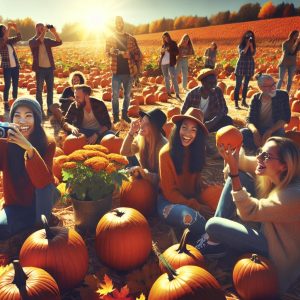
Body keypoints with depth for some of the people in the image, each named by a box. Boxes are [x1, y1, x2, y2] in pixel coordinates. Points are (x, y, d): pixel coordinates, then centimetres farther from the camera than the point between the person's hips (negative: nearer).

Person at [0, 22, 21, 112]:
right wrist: (9, 27, -23)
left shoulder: (10, 41, 11)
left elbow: (19, 37, 3)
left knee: (15, 85, 9)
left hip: (15, 66, 5)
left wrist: (16, 27, -8)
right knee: (7, 85, -2)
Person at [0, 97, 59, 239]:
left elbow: (43, 181, -30)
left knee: (44, 185, -31)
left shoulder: (47, 144, -16)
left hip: (41, 203, 0)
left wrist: (29, 148, -44)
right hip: (16, 207, 1)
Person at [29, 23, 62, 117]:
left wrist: (54, 32, -12)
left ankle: (50, 109, 16)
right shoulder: (32, 41, 0)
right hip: (40, 68, -4)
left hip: (50, 68, 4)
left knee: (50, 89, 7)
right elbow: (37, 42, -23)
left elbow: (59, 42, -1)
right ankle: (40, 110, 4)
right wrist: (44, 32, -21)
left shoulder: (47, 40, 12)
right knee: (39, 89, -1)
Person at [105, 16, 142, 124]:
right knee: (115, 95, -1)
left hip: (129, 71, 2)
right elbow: (107, 52, -3)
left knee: (127, 95, 10)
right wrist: (112, 52, -25)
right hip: (116, 72, -1)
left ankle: (125, 114, 24)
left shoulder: (131, 39, 7)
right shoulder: (110, 39, 7)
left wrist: (137, 67, -6)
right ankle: (116, 117, 9)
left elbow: (138, 53, 7)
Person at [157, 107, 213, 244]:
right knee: (190, 217, -35)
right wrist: (195, 206, -17)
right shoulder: (167, 153, -15)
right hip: (169, 202, -4)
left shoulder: (196, 151, 0)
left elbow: (196, 181, 8)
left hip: (192, 201, 4)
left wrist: (200, 203, -11)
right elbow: (169, 191, -10)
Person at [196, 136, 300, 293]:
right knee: (238, 174, -9)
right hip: (265, 226, 8)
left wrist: (234, 171, -37)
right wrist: (231, 153, -29)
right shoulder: (273, 174, -13)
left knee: (212, 225, -22)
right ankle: (215, 236, 0)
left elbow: (249, 211, -31)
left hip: (276, 250, -7)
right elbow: (242, 162, -4)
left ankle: (216, 243, 19)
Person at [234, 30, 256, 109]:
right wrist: (247, 45, -17)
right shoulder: (241, 45, 0)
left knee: (246, 85, 10)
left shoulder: (253, 46, 9)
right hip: (241, 65, -4)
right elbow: (242, 53, -17)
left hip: (250, 66, 4)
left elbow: (253, 53, -8)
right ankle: (236, 103, -8)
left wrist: (251, 45, -14)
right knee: (238, 85, -7)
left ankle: (243, 101, 20)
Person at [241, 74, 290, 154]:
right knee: (242, 133, -27)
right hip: (258, 130, 1)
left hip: (275, 130, -1)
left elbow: (285, 118, -10)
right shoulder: (256, 98, -2)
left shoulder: (283, 95, -6)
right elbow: (250, 120, -6)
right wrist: (255, 131, -30)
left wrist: (269, 132, -25)